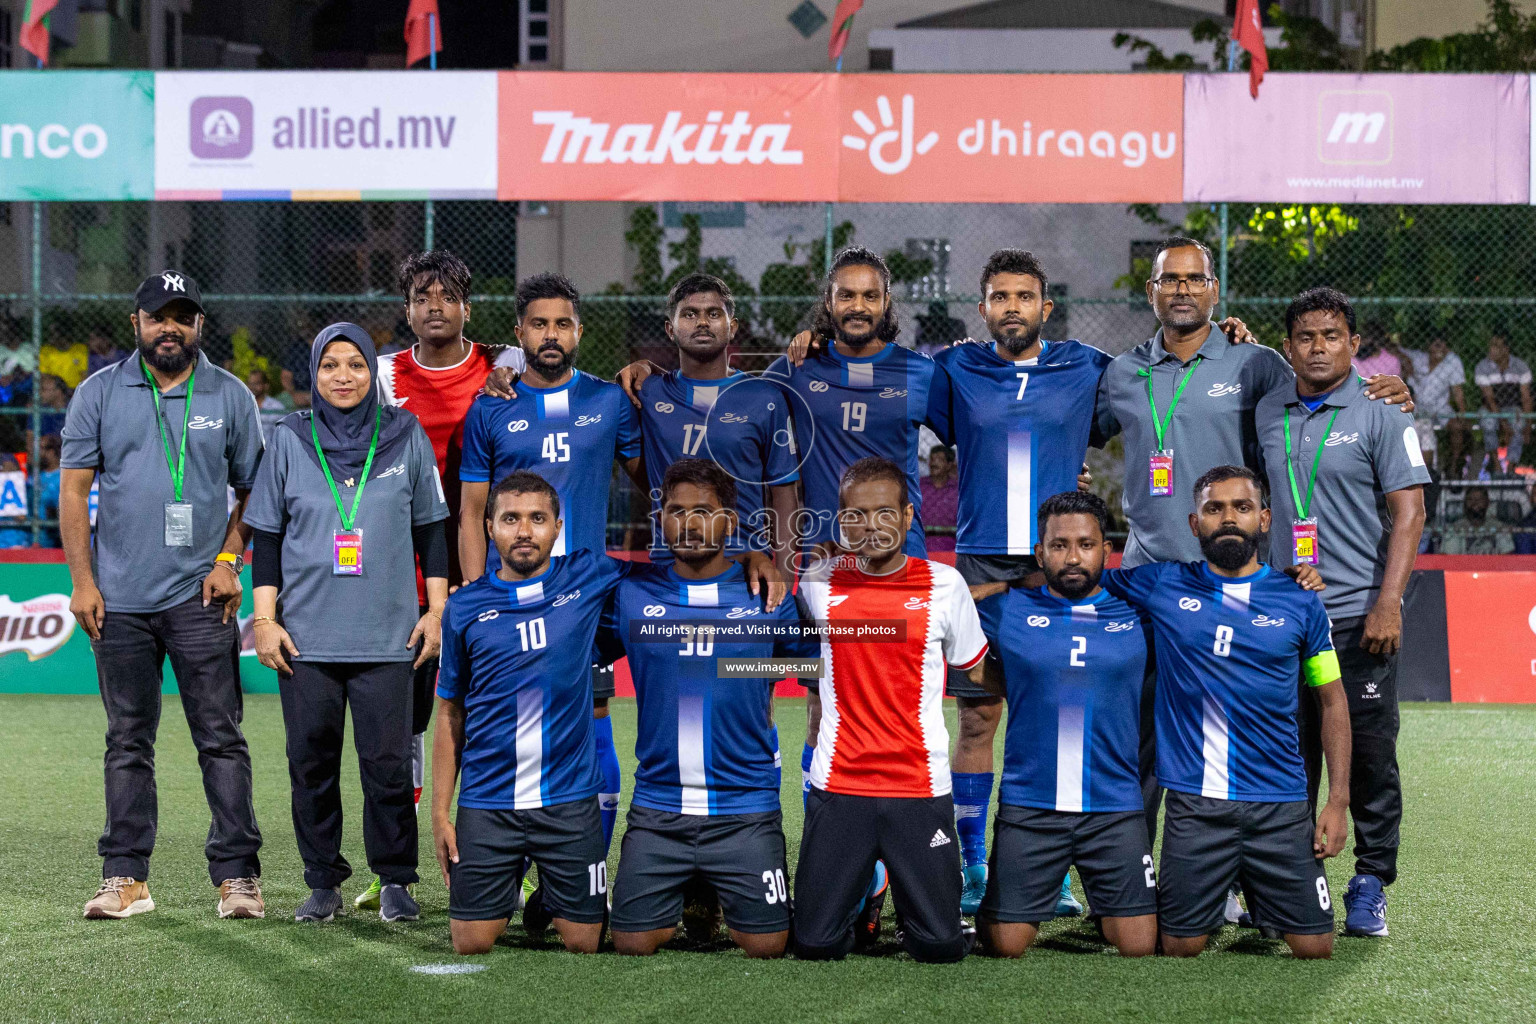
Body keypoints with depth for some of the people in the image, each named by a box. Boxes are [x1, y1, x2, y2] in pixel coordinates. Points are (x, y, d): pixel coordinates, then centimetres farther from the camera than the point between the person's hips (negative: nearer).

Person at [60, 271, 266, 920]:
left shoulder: (230, 396, 6)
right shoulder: (100, 394, 6)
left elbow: (252, 489, 11)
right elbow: (74, 489, 5)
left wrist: (228, 558, -3)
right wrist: (82, 581, -3)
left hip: (200, 597, -1)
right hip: (120, 599, 1)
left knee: (220, 738, -3)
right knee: (128, 741, 6)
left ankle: (237, 874, -1)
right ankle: (125, 879, 11)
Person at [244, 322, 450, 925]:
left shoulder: (406, 438, 6)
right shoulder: (289, 441, 6)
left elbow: (431, 529, 11)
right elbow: (266, 536, 8)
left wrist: (437, 609, 5)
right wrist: (265, 619, 2)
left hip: (387, 636, -1)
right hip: (305, 636, 1)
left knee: (388, 762, -5)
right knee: (312, 762, 2)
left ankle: (396, 881, 8)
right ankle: (323, 882, 13)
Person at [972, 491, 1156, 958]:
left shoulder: (1138, 613, 4)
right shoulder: (1007, 612, 3)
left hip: (1116, 809, 1)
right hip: (1028, 808, -1)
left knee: (1139, 947, -3)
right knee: (1006, 947, 0)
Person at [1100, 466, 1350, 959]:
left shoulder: (1299, 601, 5)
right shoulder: (1161, 585, 3)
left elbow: (1333, 700, 10)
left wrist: (1338, 800, 4)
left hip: (1280, 805, 1)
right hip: (1194, 804, 0)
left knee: (1314, 947, -1)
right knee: (1181, 947, 0)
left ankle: (1257, 894, 29)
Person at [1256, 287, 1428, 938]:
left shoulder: (1382, 417, -2)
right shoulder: (1266, 415, 10)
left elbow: (1409, 513, -7)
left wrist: (1388, 602, -14)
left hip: (1359, 615, -3)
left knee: (1370, 755, -2)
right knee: (1290, 755, 5)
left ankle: (1370, 886, 6)